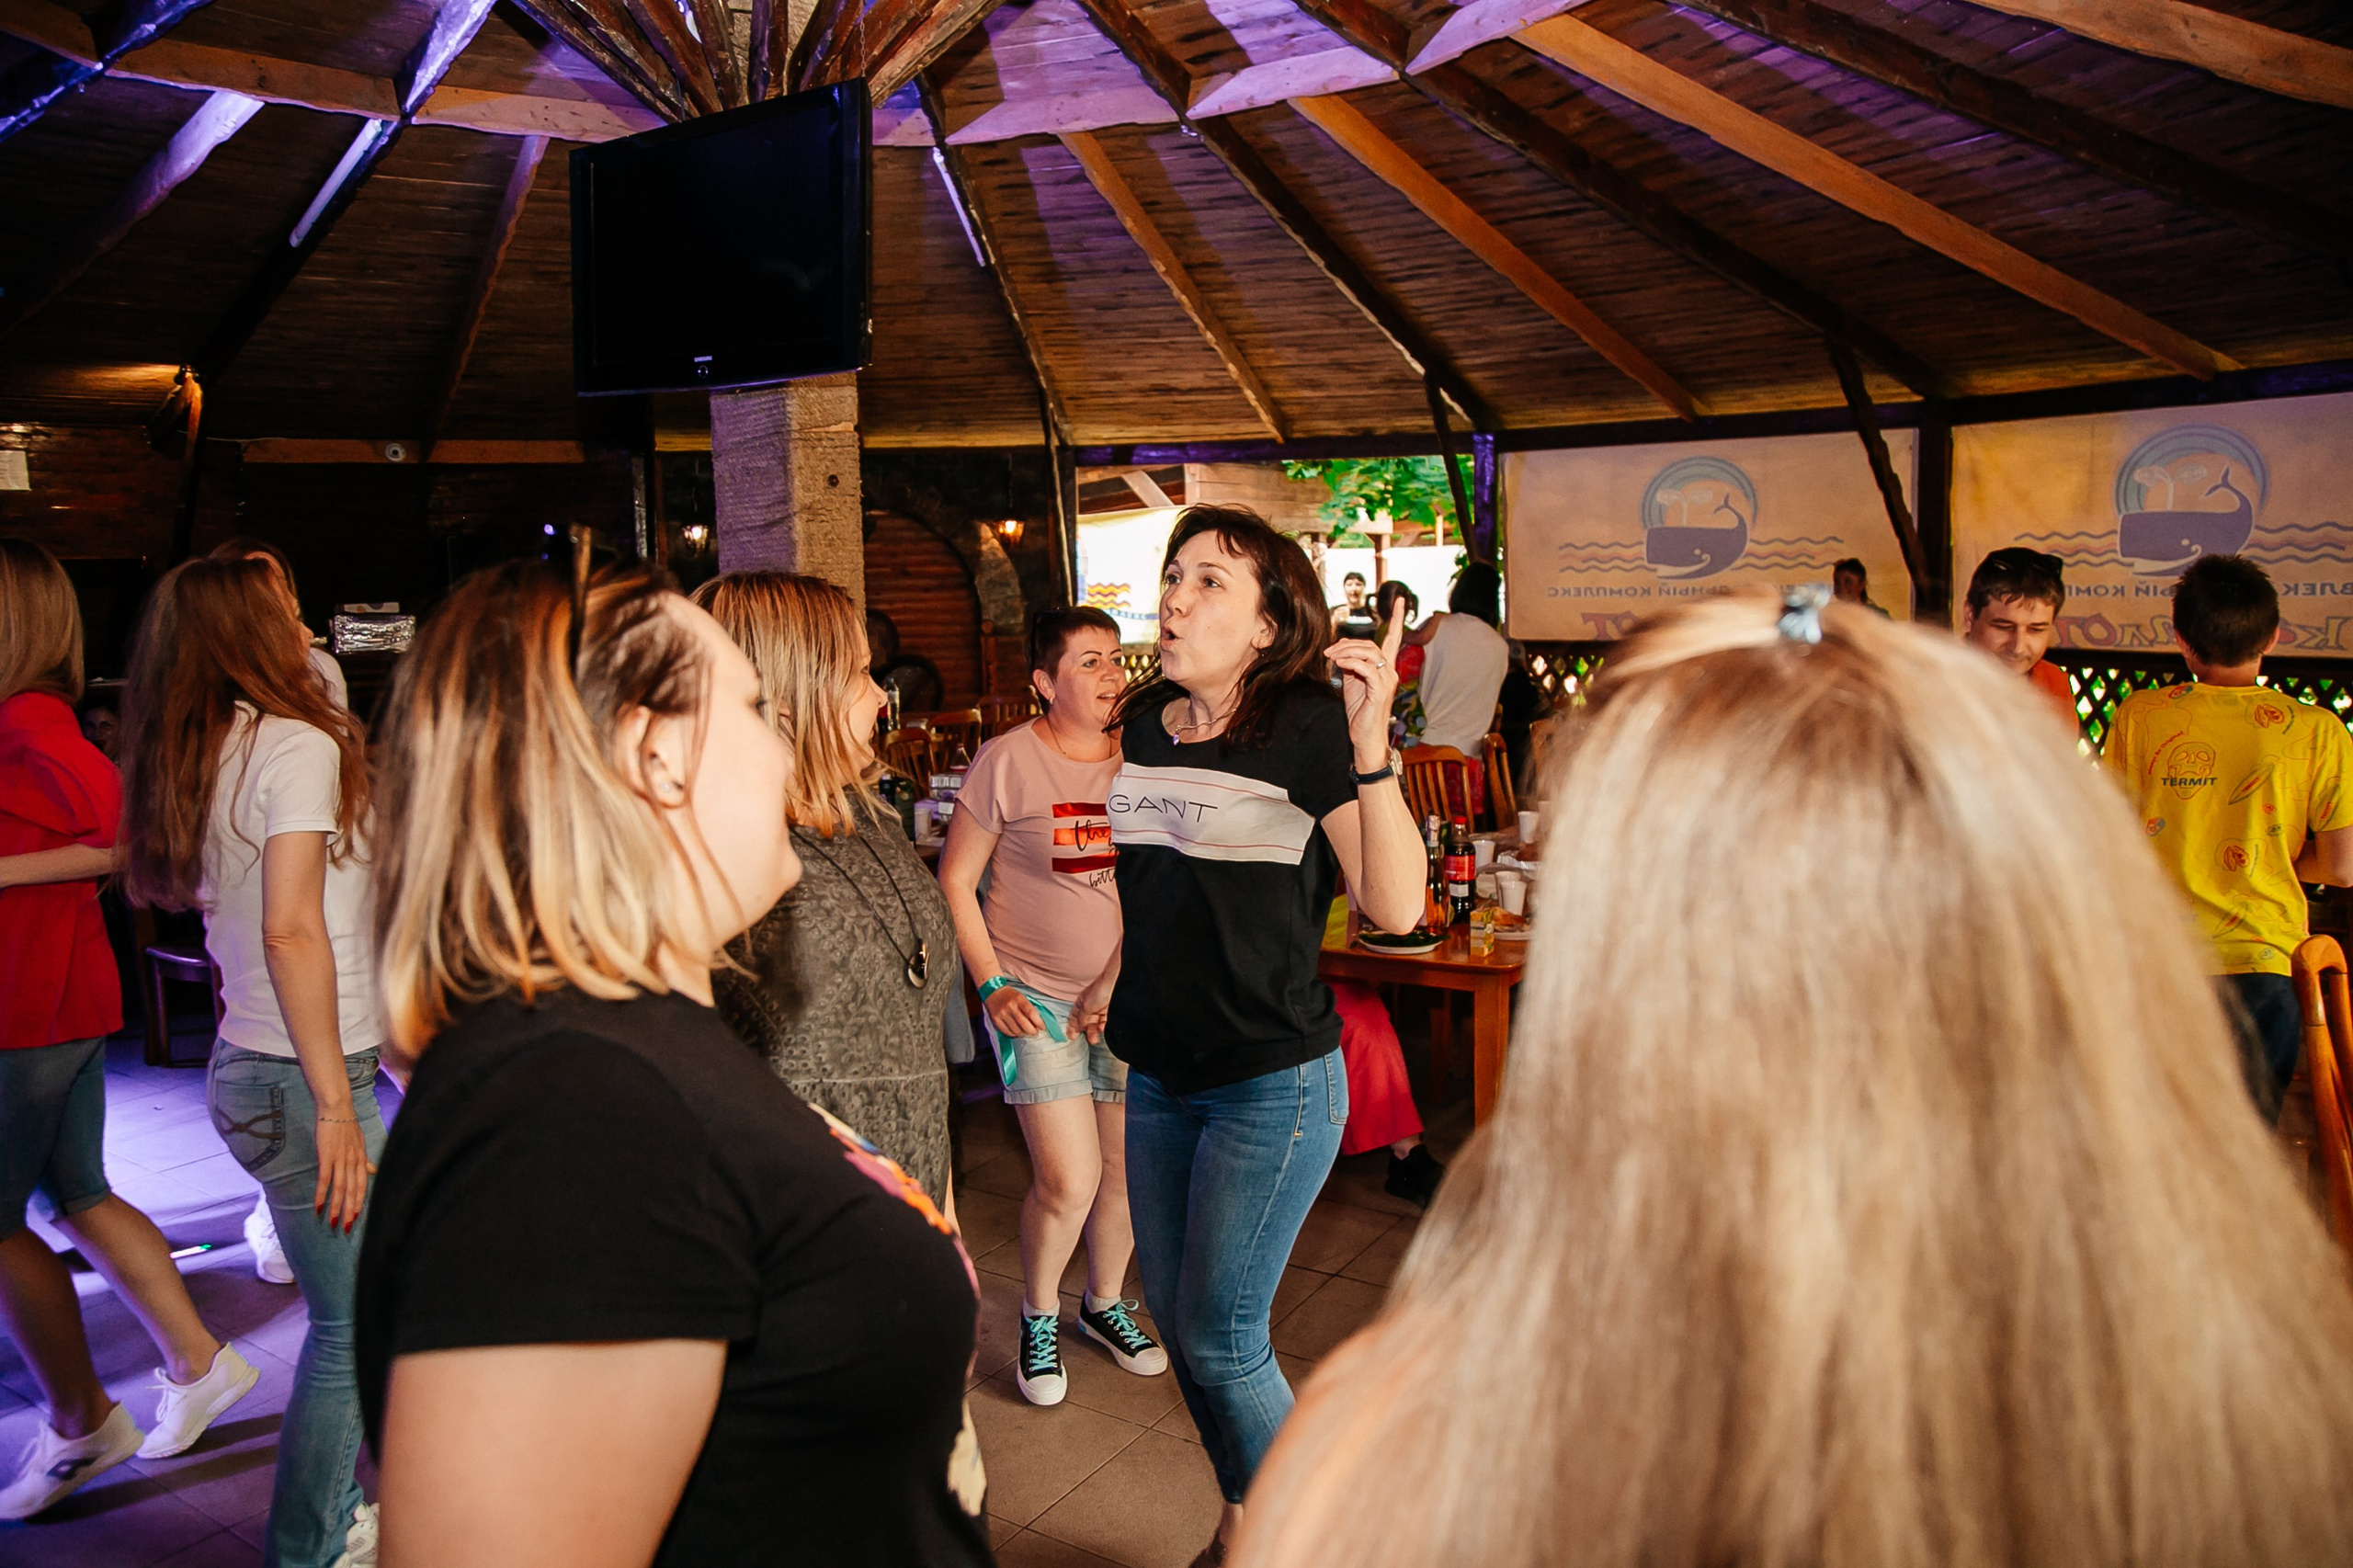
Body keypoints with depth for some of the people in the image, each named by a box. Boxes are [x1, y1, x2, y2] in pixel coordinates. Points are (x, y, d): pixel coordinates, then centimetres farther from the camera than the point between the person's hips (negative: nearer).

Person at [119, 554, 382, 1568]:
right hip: (302, 1078, -9)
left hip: (248, 1067, 9)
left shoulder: (204, 757, 11)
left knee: (347, 1317, 19)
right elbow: (292, 931, -21)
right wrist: (336, 1106, -20)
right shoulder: (298, 745, -15)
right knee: (352, 1328, 2)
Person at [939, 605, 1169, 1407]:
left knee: (1125, 1167, 11)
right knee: (1069, 1180, -7)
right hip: (1035, 997, -4)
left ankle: (1104, 1303, 36)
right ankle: (1039, 1318, 21)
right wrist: (990, 985, -10)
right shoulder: (1007, 761, -10)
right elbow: (955, 880, -4)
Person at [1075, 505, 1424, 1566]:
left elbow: (1394, 906, -23)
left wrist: (1370, 744, -31)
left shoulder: (1306, 725, -15)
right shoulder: (1144, 724, 4)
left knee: (1217, 1338, 2)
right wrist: (1115, 976, 19)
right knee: (1174, 1315, 18)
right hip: (1157, 1073, 7)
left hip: (1272, 1083, -7)